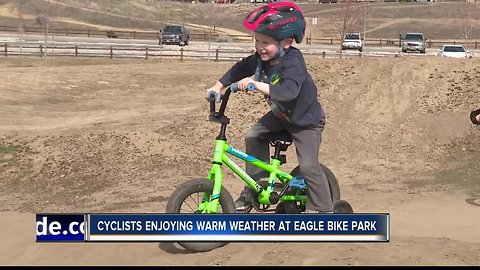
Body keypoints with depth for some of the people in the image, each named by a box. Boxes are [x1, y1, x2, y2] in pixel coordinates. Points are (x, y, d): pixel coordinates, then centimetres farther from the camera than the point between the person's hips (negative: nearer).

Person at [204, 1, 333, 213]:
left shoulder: (293, 62, -33)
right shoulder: (260, 60, -11)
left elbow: (289, 91, -48)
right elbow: (239, 69, 3)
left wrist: (258, 85, -56)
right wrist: (218, 86, -8)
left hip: (306, 119, -7)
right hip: (281, 114, 8)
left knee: (308, 166, -12)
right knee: (253, 136, -6)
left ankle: (323, 210, 5)